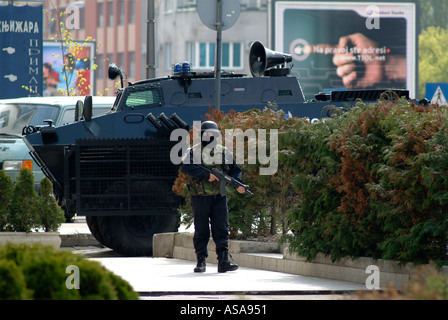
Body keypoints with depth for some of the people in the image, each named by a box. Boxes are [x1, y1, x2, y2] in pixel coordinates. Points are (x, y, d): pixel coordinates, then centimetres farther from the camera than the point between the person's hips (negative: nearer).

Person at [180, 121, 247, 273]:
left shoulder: (223, 152, 11)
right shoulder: (194, 152, -1)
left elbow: (234, 169, 11)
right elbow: (185, 167, -18)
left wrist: (238, 184, -10)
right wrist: (207, 175, -24)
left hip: (219, 197, 3)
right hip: (200, 197, -3)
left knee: (222, 229, -4)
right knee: (201, 230, 3)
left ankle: (223, 261, -7)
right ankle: (201, 262, 10)